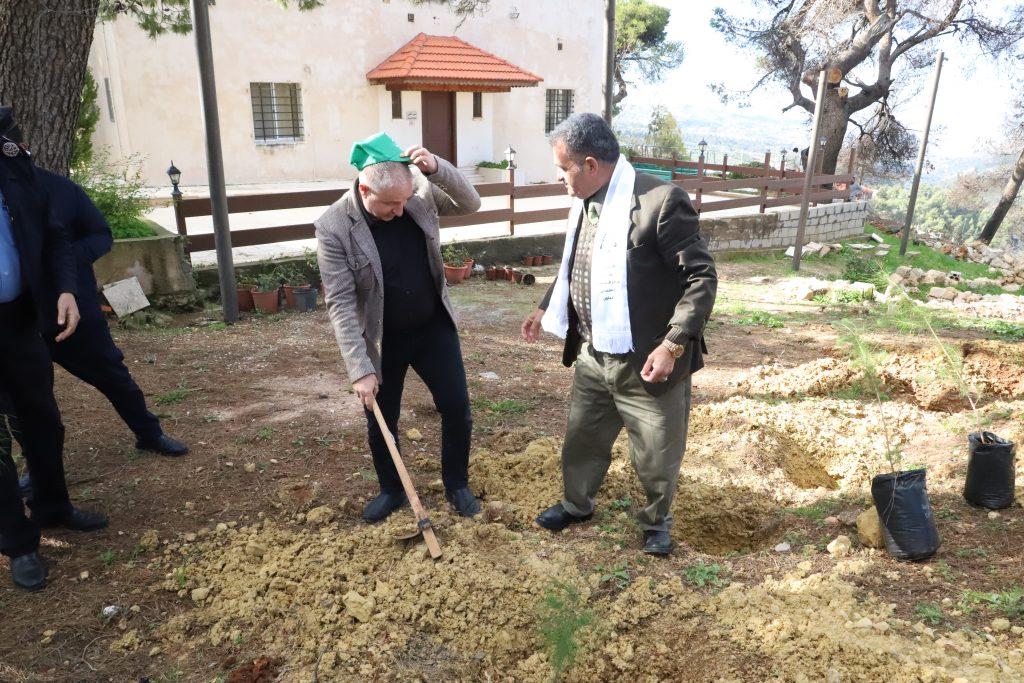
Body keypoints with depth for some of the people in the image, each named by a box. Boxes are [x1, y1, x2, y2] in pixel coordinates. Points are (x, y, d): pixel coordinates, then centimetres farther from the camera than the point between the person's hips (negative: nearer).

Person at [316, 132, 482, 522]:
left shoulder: (419, 192, -11)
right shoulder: (333, 228, -21)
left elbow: (471, 203, -5)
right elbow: (340, 304, -21)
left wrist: (437, 168, -24)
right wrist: (360, 369, -24)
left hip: (434, 328, 2)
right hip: (381, 341, -2)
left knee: (457, 409, 7)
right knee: (380, 422, 13)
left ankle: (457, 485, 31)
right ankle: (391, 490, 38)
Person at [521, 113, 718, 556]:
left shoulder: (660, 200, -21)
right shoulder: (584, 202, 3)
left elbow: (702, 277, -19)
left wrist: (673, 344, -24)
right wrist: (546, 308, 20)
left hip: (647, 361, -6)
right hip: (592, 356, 7)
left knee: (656, 454, 13)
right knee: (582, 438, 22)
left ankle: (656, 521, 40)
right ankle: (576, 503, 47)